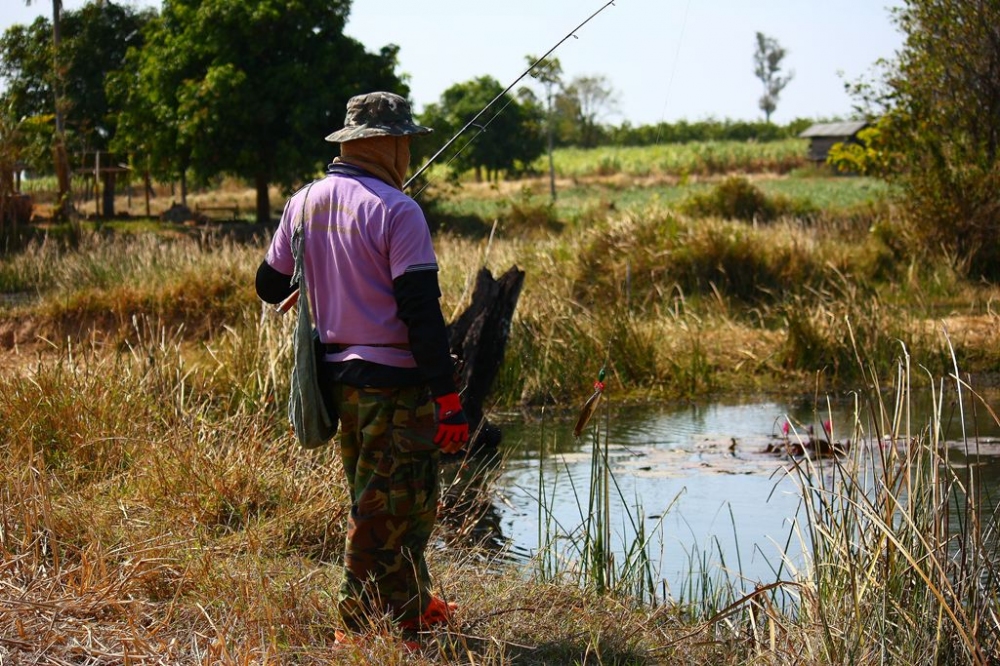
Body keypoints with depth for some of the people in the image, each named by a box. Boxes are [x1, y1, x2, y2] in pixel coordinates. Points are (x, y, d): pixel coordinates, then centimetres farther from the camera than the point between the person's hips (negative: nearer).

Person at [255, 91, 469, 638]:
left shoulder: (304, 203, 6)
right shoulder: (396, 211, -15)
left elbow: (270, 286, 15)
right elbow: (421, 310, -18)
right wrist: (447, 396, -16)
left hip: (333, 376, 8)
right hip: (391, 379, -8)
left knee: (373, 498, 19)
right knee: (391, 506, 0)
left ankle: (413, 606, 31)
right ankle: (361, 624, 4)